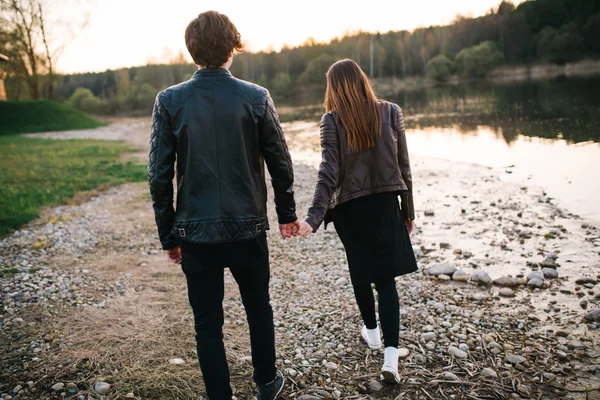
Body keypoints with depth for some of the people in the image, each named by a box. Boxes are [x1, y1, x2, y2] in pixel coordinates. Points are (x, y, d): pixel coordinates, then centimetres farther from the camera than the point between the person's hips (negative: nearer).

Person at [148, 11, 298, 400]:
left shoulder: (170, 101, -7)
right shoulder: (256, 97, -7)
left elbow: (160, 176, -6)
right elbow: (280, 163, -1)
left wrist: (168, 234, 4)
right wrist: (287, 213, 13)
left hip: (196, 232, -1)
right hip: (249, 229, 1)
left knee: (207, 322, 12)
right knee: (259, 308, 21)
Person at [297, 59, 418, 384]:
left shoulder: (332, 120, -10)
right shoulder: (390, 112, -4)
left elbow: (329, 173, -18)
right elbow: (403, 166, 0)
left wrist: (314, 217, -20)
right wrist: (408, 210, 9)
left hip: (349, 209, -1)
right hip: (385, 205, 1)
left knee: (360, 272, 20)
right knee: (386, 278, 5)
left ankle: (371, 330, 38)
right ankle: (391, 354, -6)